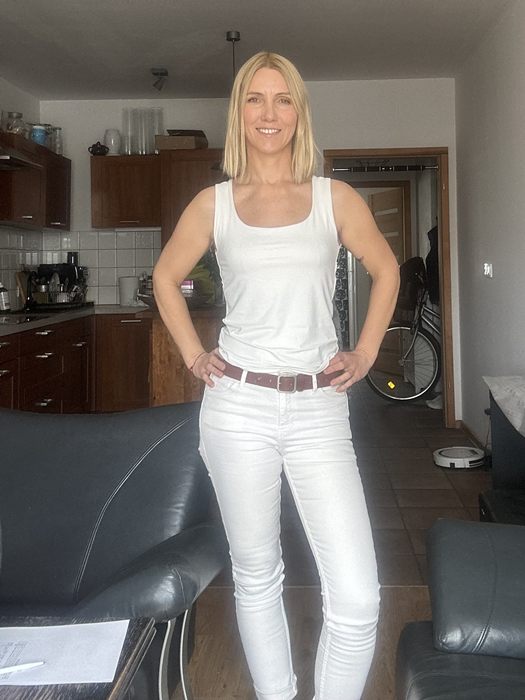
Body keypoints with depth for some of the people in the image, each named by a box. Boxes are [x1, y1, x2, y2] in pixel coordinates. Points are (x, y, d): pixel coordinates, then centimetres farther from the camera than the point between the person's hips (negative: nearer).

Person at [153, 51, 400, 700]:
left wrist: (365, 353, 9)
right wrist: (193, 354, 9)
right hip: (238, 405, 1)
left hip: (319, 409, 0)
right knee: (255, 575, 13)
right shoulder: (214, 203, 5)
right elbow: (165, 278, 18)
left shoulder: (335, 198, 4)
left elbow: (386, 271, 17)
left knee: (357, 599, -6)